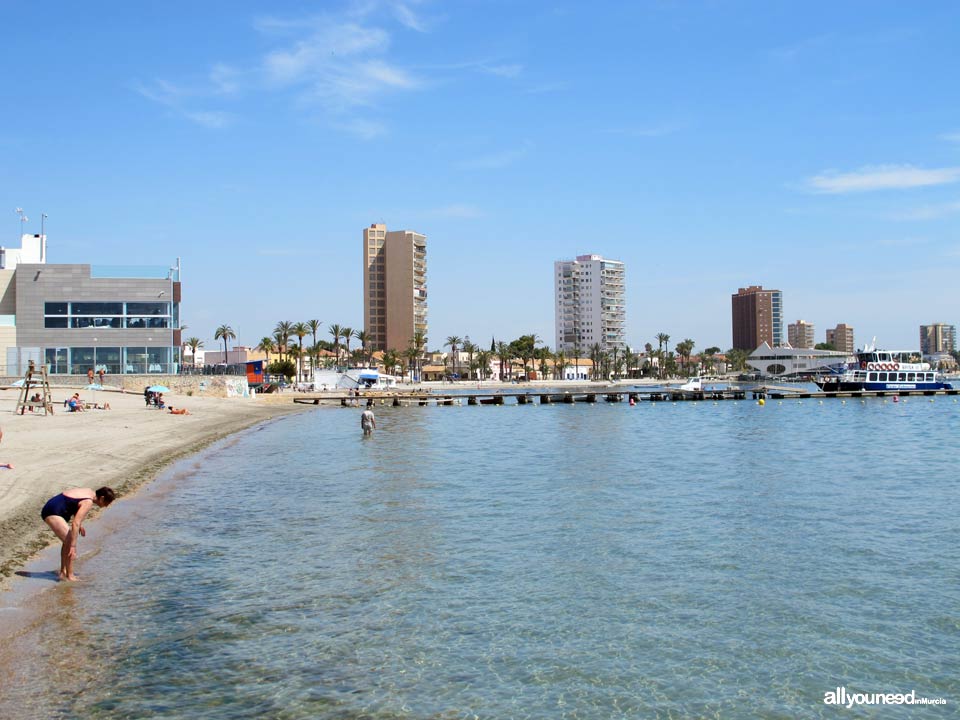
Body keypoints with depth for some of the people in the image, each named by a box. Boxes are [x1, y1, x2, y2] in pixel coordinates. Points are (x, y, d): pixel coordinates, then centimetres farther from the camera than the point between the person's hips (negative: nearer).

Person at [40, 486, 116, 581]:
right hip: (53, 513, -11)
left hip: (49, 509, 11)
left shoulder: (89, 492, 9)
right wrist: (73, 546, -26)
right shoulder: (88, 502, -19)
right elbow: (75, 524, -26)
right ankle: (69, 576, -5)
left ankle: (63, 572, 26)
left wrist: (80, 525, 21)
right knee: (70, 542, -11)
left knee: (68, 541, 19)